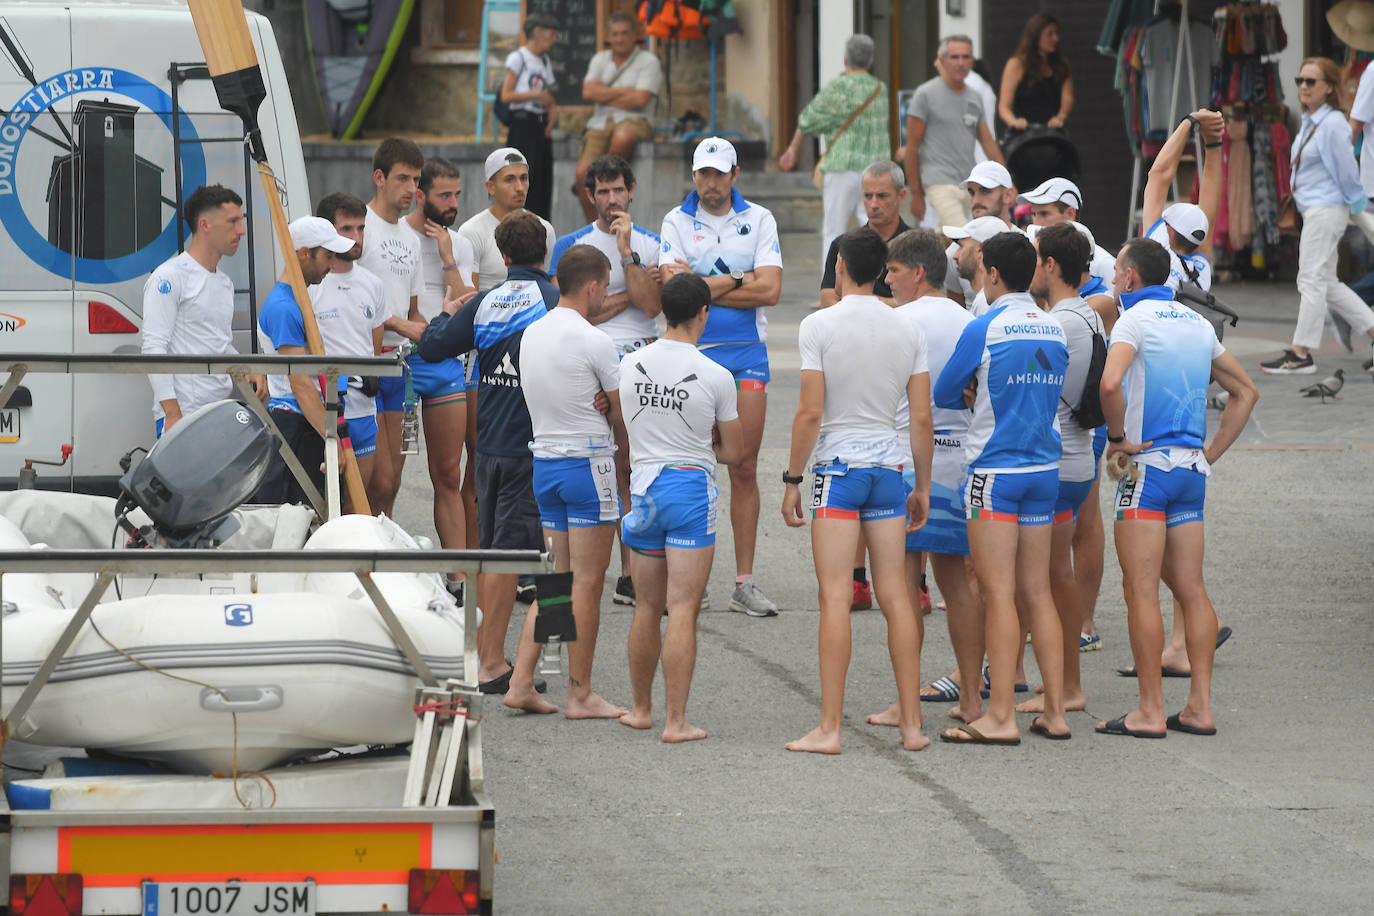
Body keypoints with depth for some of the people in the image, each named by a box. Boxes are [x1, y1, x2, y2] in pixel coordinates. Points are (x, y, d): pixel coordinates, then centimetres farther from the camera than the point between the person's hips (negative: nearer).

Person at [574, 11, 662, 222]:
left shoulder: (648, 62, 3)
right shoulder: (600, 59, 17)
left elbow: (640, 100, -11)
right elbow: (588, 92, 2)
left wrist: (604, 95, -1)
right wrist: (623, 91, -3)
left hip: (634, 121, -4)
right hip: (600, 125, 4)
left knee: (622, 136, -42)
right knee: (584, 172, -21)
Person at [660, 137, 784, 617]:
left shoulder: (759, 219, 7)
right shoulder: (676, 221, 5)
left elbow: (770, 290, -5)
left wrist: (701, 285, -7)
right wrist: (738, 282, -8)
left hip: (747, 352, 1)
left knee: (745, 469, 1)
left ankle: (745, 581, 4)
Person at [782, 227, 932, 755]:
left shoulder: (820, 326, -8)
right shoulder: (908, 331, 5)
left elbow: (810, 412, -11)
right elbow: (922, 417, 6)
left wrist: (793, 480, -3)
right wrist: (923, 487, 15)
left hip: (837, 465, -4)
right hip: (889, 468, 4)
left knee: (835, 597, -6)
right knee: (895, 596, 8)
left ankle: (829, 728, -7)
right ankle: (911, 723, 8)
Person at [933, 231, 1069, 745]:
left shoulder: (984, 329, -10)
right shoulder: (1054, 330, 7)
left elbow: (942, 394, -1)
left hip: (995, 469, -6)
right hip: (1045, 469, 6)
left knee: (998, 594, -5)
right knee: (1037, 594, 10)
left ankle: (1000, 717, -7)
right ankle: (1054, 711, 9)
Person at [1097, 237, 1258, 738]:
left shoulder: (1135, 319, -8)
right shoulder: (1197, 324, 15)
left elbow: (1111, 383, -26)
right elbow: (1245, 391, 23)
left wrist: (1117, 437, -11)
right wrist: (1212, 452, 18)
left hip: (1147, 464, -7)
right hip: (1192, 470, 7)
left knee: (1141, 589, -5)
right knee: (1190, 588, 8)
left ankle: (1150, 711, -7)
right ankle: (1199, 706, 6)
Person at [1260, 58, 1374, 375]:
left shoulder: (1332, 124, -17)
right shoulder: (1310, 122, 12)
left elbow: (1346, 169, -13)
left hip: (1326, 209, -10)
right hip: (1314, 210, 10)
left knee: (1313, 280, -5)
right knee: (1327, 284, 13)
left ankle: (1301, 354, -1)